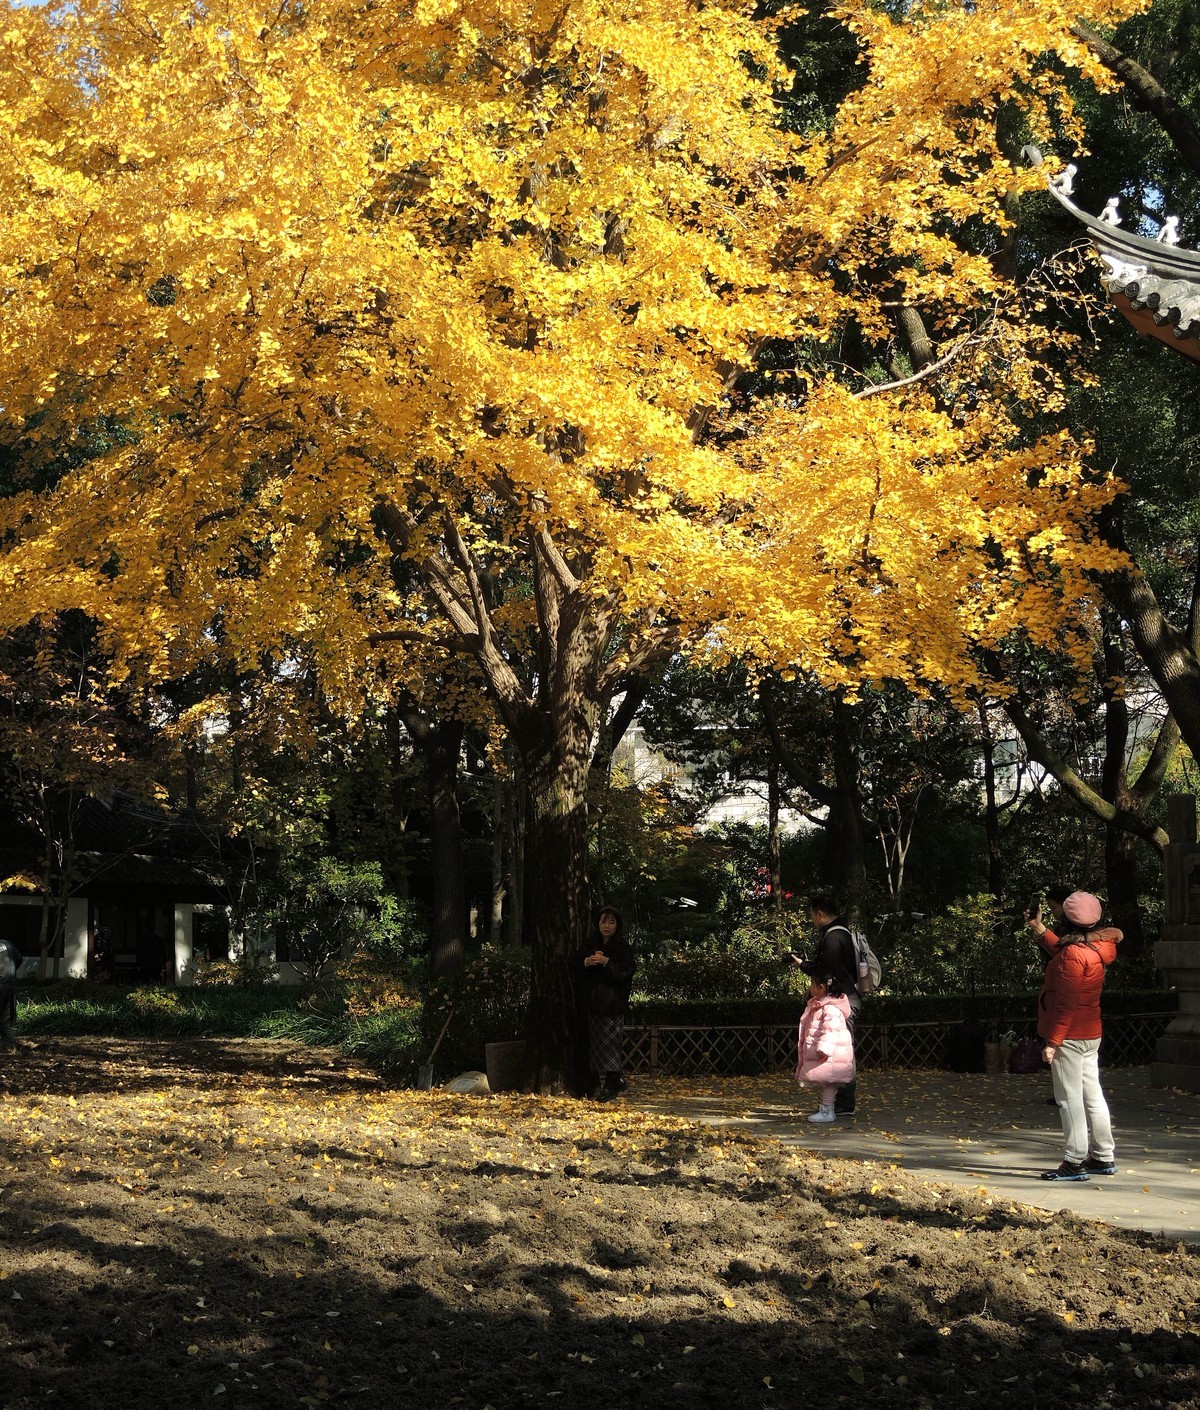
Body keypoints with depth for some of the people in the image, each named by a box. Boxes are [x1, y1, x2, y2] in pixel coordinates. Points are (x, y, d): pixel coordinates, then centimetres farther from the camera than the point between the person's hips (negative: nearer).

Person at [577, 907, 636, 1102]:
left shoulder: (622, 947, -2)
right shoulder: (590, 946, 13)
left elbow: (627, 971, -12)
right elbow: (576, 967, 12)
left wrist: (606, 962, -20)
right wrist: (586, 962, -9)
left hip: (613, 1003, -6)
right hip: (593, 1002, 6)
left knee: (609, 1041, -10)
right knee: (596, 1041, 5)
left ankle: (612, 1084, -4)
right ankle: (617, 1080, 16)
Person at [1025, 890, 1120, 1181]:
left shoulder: (1073, 954, -20)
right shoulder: (1094, 949, 7)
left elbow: (1066, 1004, -23)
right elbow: (1058, 952, 29)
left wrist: (1052, 1041, -21)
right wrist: (1040, 929, 28)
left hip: (1070, 1035, -10)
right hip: (1090, 1034, 10)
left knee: (1069, 1097, -5)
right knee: (1091, 1094, 15)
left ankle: (1075, 1162, -4)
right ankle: (1103, 1157, 22)